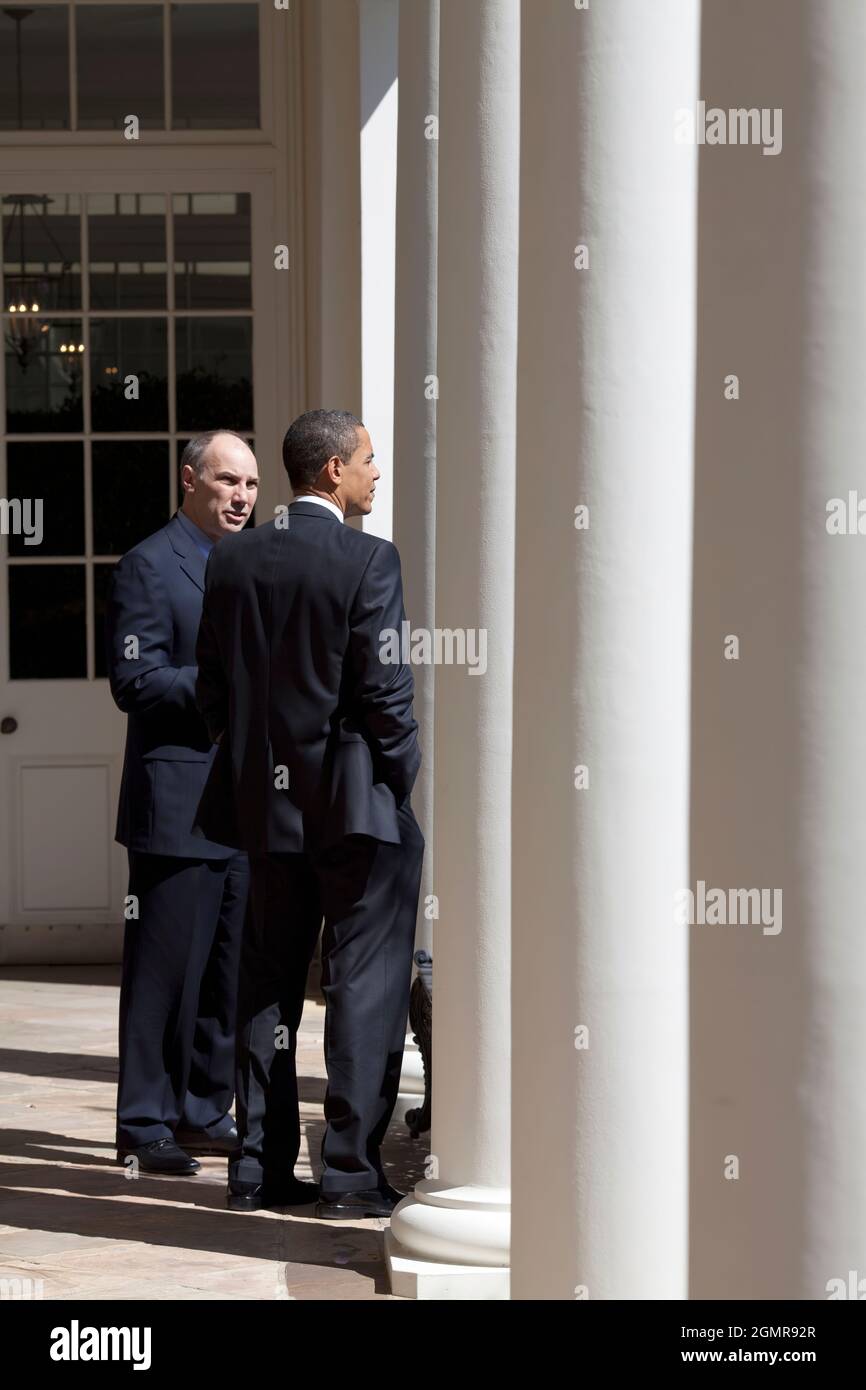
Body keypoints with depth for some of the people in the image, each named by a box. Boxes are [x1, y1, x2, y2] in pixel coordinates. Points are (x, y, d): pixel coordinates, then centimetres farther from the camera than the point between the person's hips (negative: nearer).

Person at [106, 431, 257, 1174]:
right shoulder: (150, 566, -7)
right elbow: (135, 682, -15)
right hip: (178, 802, -8)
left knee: (230, 972, 12)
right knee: (166, 969, -3)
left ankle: (204, 1113, 21)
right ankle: (145, 1124, 5)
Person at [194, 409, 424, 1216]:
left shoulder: (231, 563, 5)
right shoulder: (368, 561, -12)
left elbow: (212, 688, 8)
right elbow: (383, 688, -14)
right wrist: (407, 777, -2)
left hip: (265, 804, 6)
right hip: (357, 802, -6)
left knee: (268, 982, 12)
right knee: (364, 983, 1)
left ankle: (259, 1165, 15)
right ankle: (351, 1171, 1)